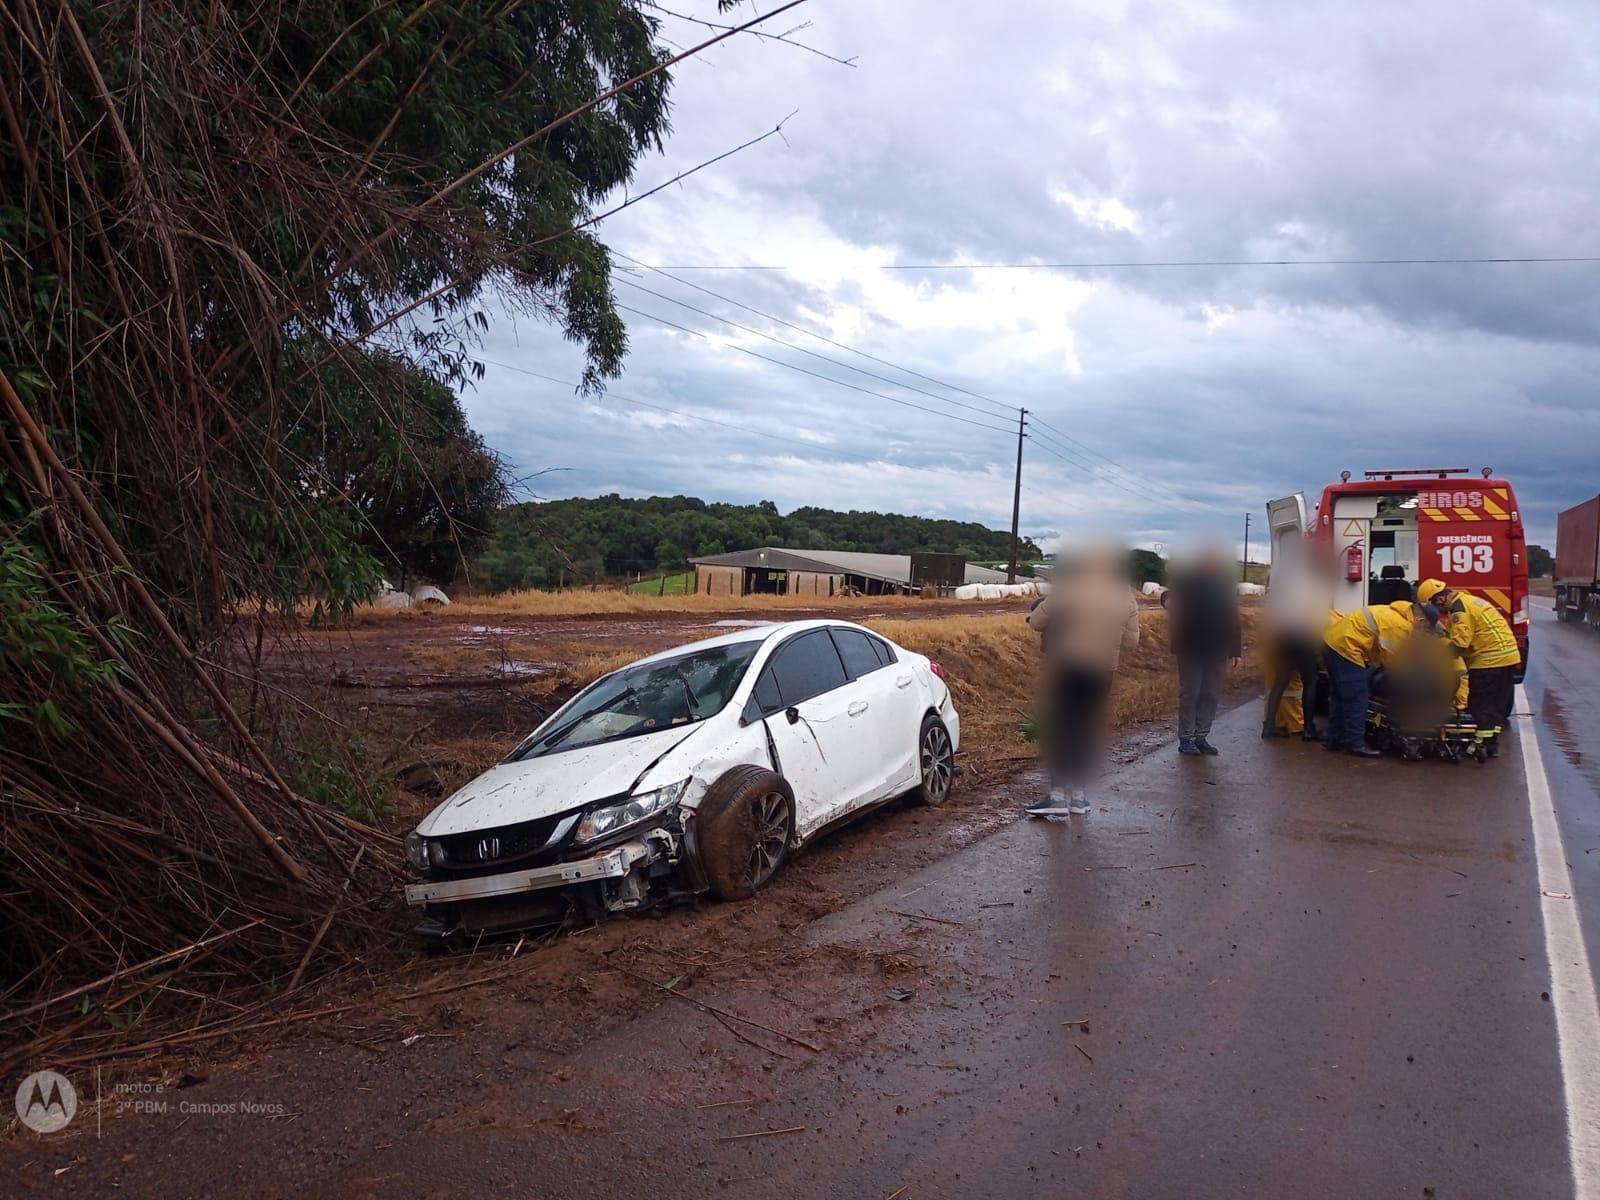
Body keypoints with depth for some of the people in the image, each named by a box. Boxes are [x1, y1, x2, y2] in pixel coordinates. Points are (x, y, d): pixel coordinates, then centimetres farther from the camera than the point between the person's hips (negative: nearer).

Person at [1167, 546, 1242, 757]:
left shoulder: (1226, 582, 6)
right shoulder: (1185, 579, -5)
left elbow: (1232, 617, 8)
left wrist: (1234, 648, 5)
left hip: (1215, 650, 4)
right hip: (1190, 648, -4)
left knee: (1211, 694, 6)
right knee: (1190, 692, -1)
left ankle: (1201, 736, 14)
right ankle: (1186, 739, 5)